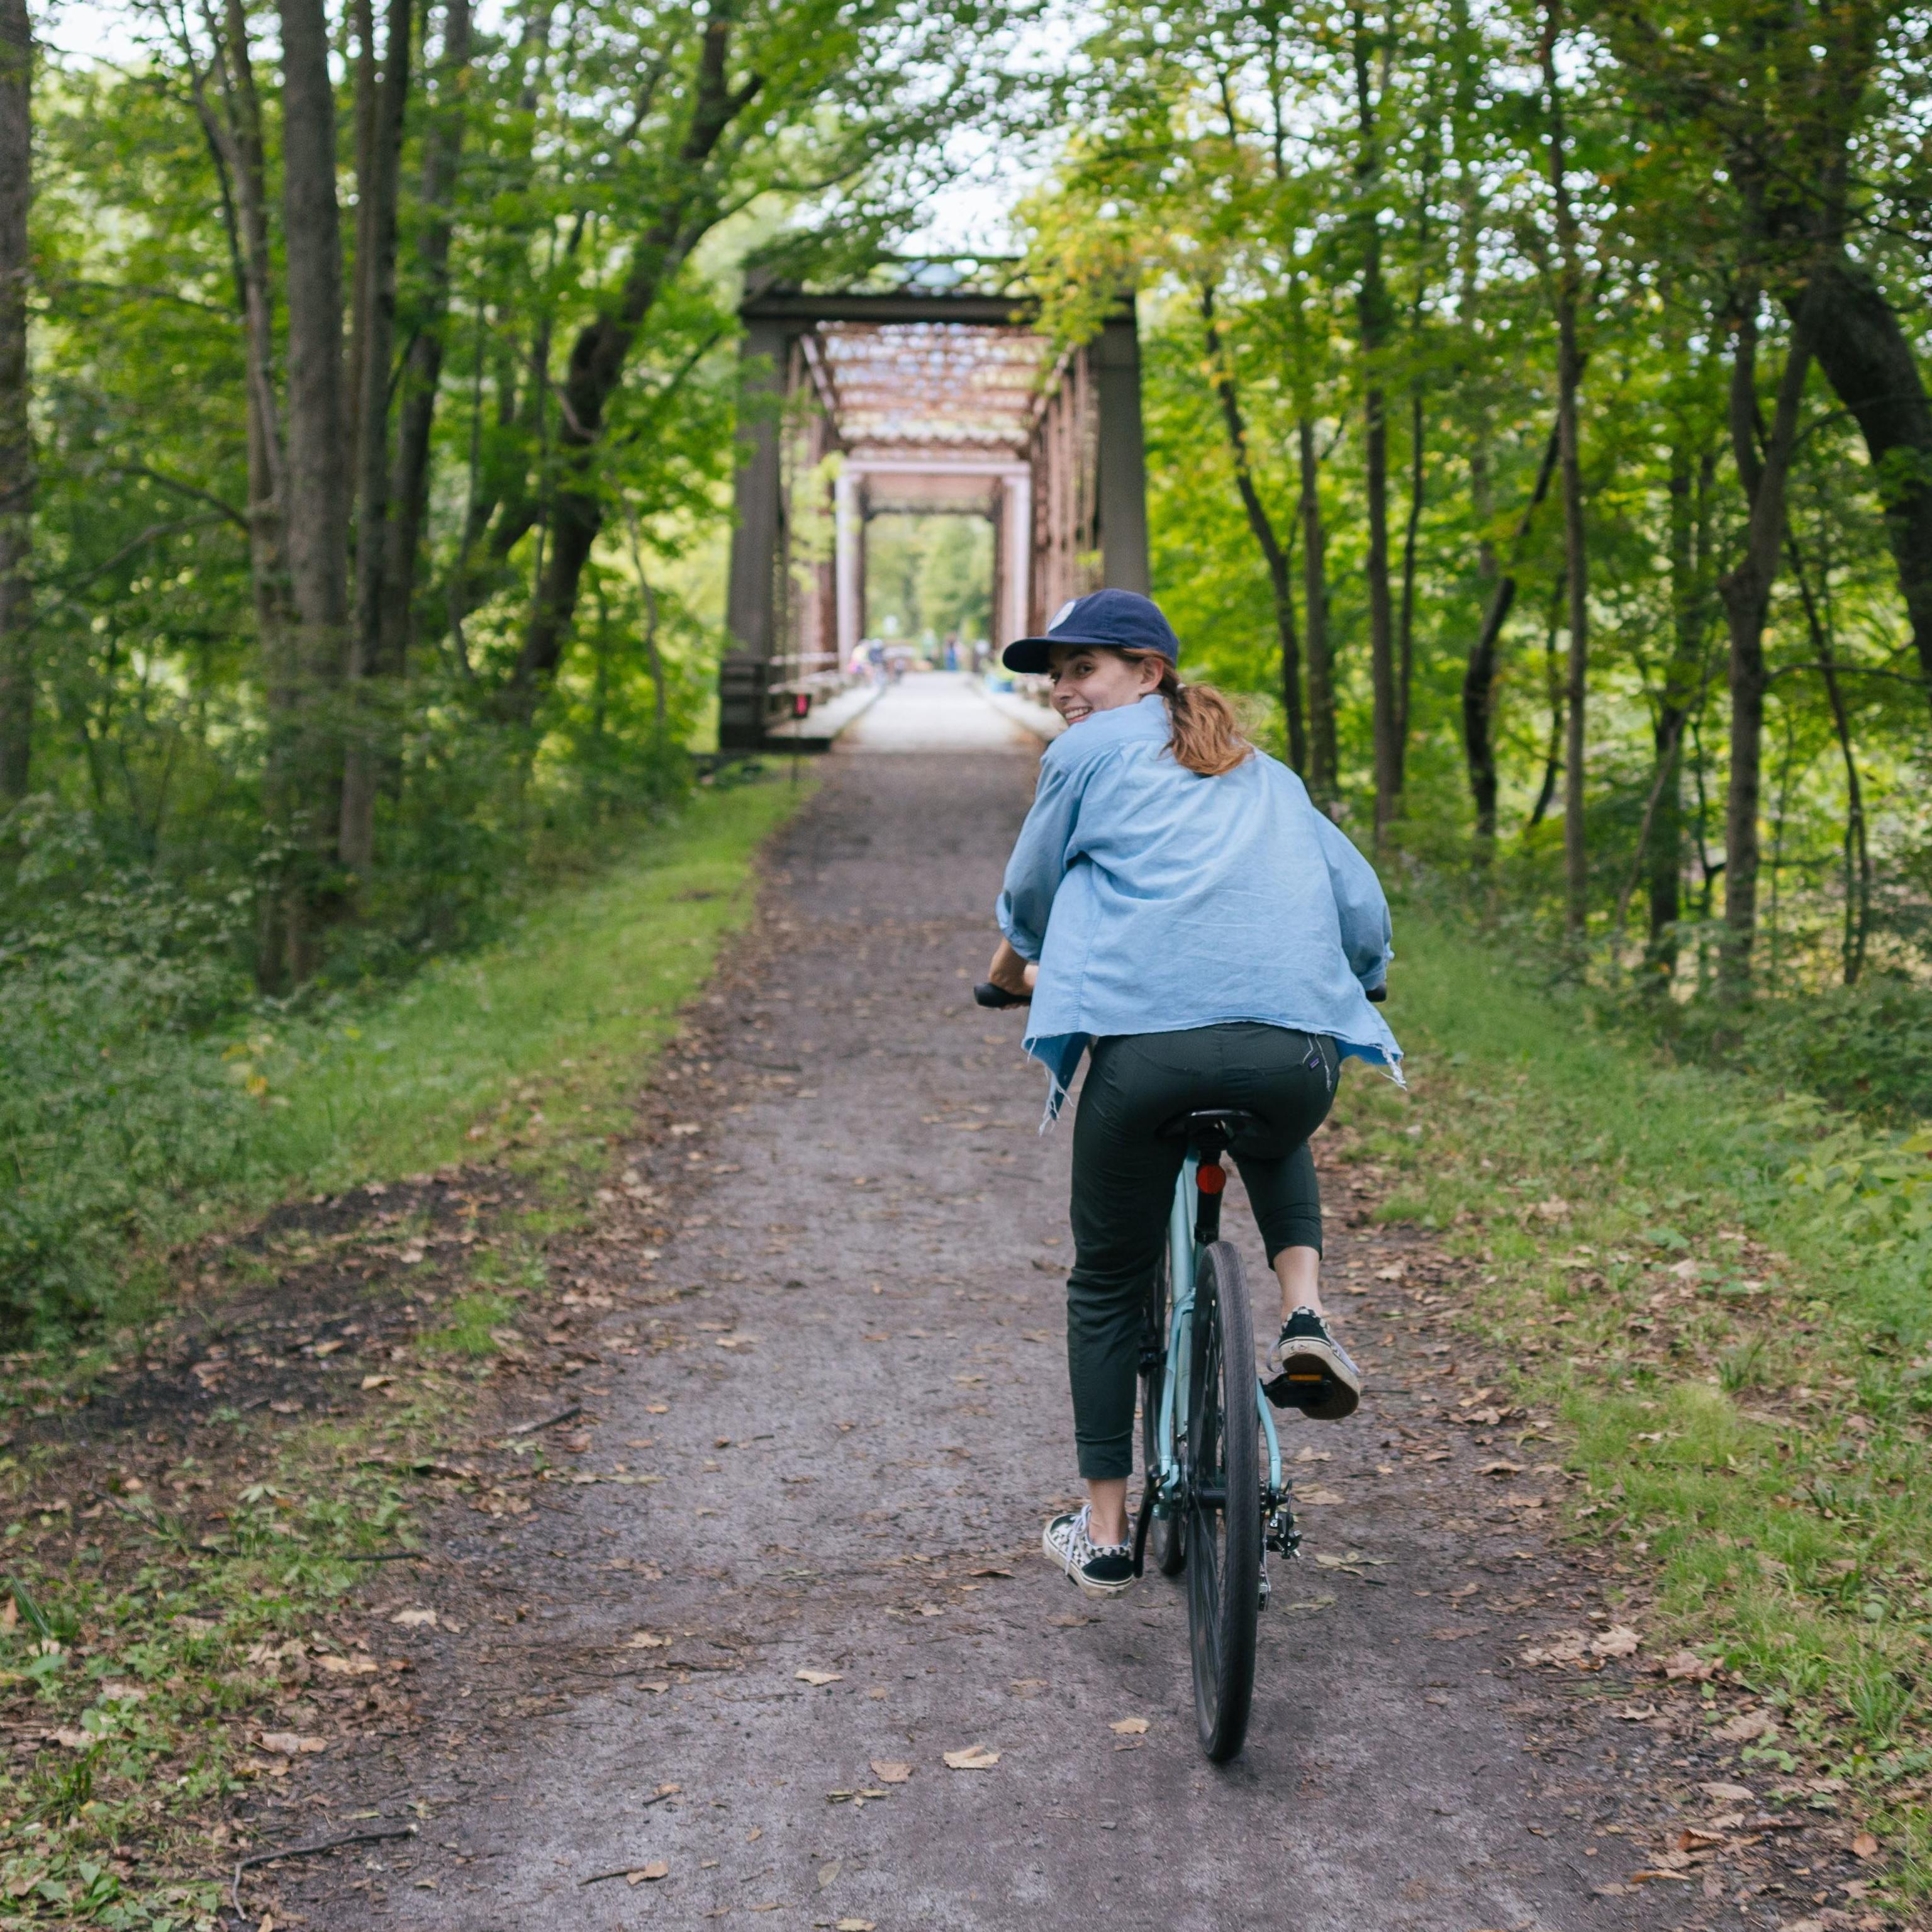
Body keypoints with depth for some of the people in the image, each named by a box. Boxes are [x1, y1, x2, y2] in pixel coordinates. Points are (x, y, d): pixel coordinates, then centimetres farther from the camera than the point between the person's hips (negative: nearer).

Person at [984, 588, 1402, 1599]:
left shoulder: (1088, 754, 14)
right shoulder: (1264, 775, 27)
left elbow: (1031, 888, 24)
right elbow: (1360, 904, 26)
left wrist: (1018, 958, 46)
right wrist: (1348, 984, 47)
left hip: (1146, 1044, -3)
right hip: (1296, 1049, 4)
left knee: (1107, 1286, 17)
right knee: (1276, 1145, 40)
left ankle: (1102, 1535, 20)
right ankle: (1305, 1317, 14)